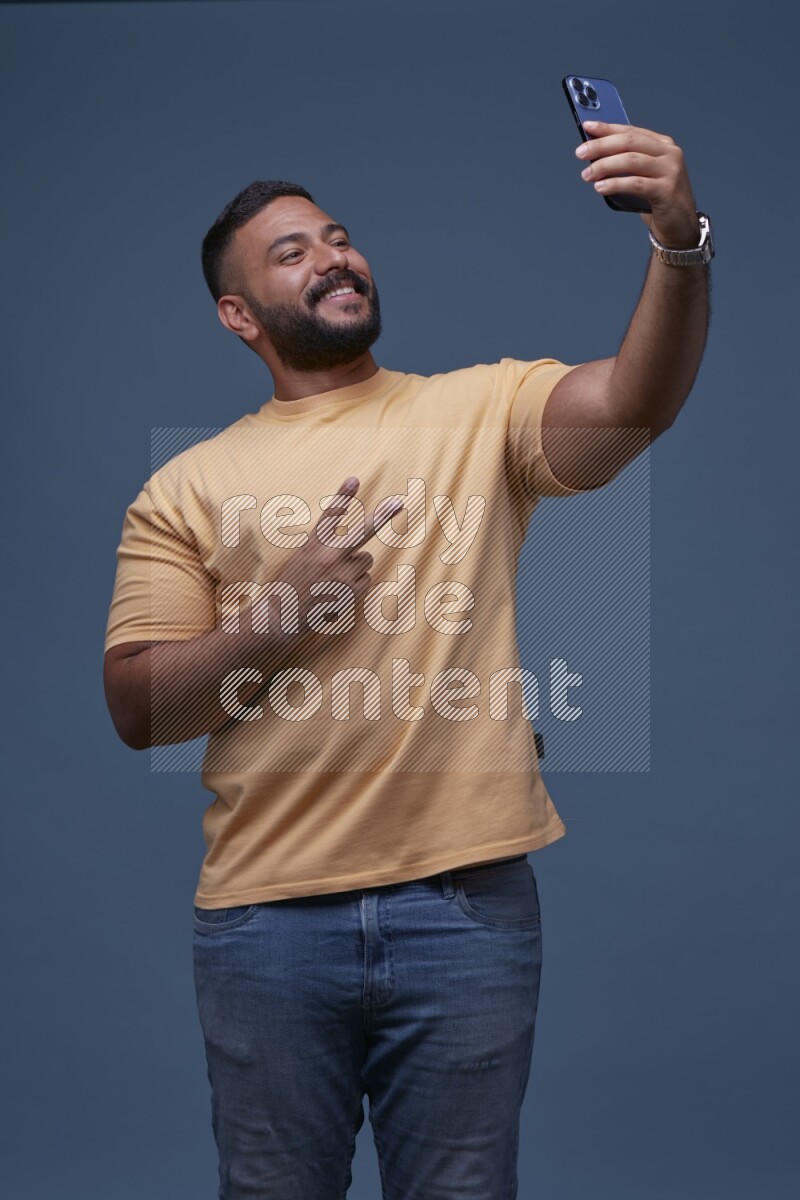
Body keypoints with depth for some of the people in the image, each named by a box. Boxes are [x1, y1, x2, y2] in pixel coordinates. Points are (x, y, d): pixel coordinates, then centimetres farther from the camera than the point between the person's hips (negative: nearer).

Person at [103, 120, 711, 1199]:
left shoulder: (480, 409, 5)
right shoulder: (188, 488, 6)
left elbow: (634, 403, -14)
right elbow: (138, 711, 1)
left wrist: (678, 242, -30)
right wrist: (279, 614, -13)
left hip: (467, 897, 0)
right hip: (266, 909, 1)